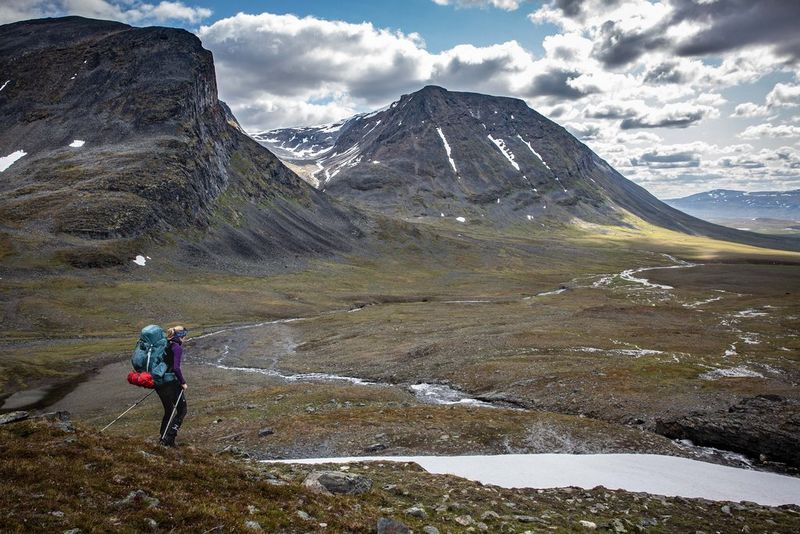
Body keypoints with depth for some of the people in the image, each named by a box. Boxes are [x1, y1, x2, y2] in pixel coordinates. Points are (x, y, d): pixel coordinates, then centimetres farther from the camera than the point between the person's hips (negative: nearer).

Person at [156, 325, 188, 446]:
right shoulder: (177, 347, -13)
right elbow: (176, 367, -22)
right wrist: (183, 382, -13)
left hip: (159, 382, 8)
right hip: (171, 383, -8)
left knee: (168, 411, 22)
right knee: (182, 410, 5)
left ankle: (163, 436, 26)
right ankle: (168, 438, -2)